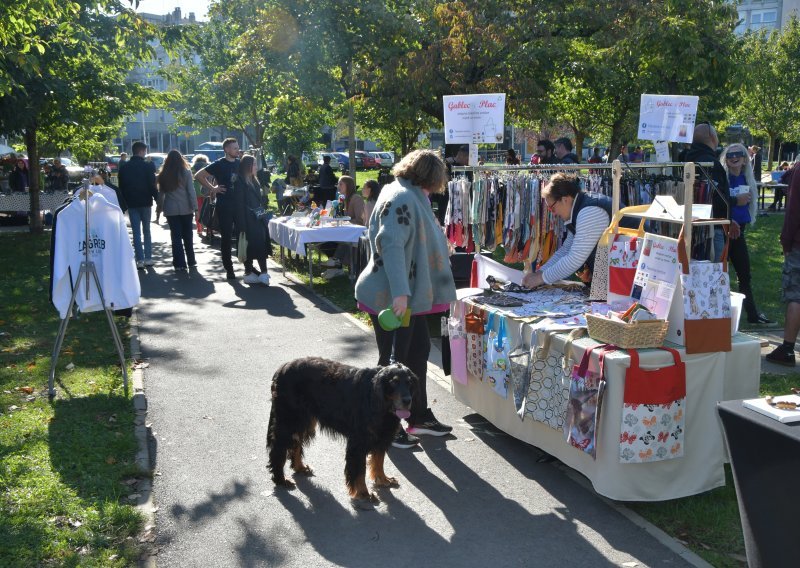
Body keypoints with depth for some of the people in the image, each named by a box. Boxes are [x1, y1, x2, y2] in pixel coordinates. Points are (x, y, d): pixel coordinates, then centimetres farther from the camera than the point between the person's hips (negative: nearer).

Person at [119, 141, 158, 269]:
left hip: (131, 203, 2)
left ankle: (140, 259, -2)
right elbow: (152, 185, -11)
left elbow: (121, 187, 8)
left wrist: (125, 201, 13)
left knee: (136, 232, 4)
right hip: (145, 202, -2)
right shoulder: (147, 166, -8)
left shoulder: (124, 167, 4)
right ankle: (148, 258, 8)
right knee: (146, 230, 10)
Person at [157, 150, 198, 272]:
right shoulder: (186, 172, -6)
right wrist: (195, 207, -7)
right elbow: (191, 191, -8)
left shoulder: (163, 175, -1)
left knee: (176, 237, 5)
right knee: (187, 236, 12)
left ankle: (180, 264, 3)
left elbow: (161, 192, 5)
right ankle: (191, 262, 19)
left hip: (170, 210, 0)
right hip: (186, 208, 0)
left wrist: (161, 207, 15)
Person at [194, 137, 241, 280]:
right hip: (224, 205, -5)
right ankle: (229, 269, 9)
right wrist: (212, 188, -8)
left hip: (239, 203, 5)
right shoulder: (219, 164, -6)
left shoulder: (239, 163, 8)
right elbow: (198, 175, -5)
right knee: (227, 237, 1)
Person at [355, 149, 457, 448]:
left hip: (412, 296, 11)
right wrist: (399, 293, -36)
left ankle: (419, 417, 32)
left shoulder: (412, 198, 13)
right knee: (393, 362, 1)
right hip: (391, 298, -11)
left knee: (418, 352, 18)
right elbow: (391, 245, -30)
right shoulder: (400, 199, -20)